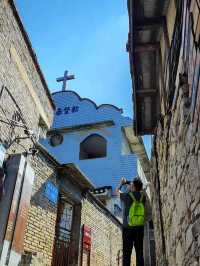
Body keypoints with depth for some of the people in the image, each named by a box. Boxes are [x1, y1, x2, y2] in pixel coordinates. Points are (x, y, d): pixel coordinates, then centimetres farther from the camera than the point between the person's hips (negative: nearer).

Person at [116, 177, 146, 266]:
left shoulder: (127, 196, -11)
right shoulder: (142, 195, -1)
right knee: (139, 252, 10)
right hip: (140, 228, 4)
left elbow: (117, 191, 9)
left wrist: (121, 183, 27)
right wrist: (127, 183, 28)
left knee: (127, 253, 2)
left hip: (128, 228, -3)